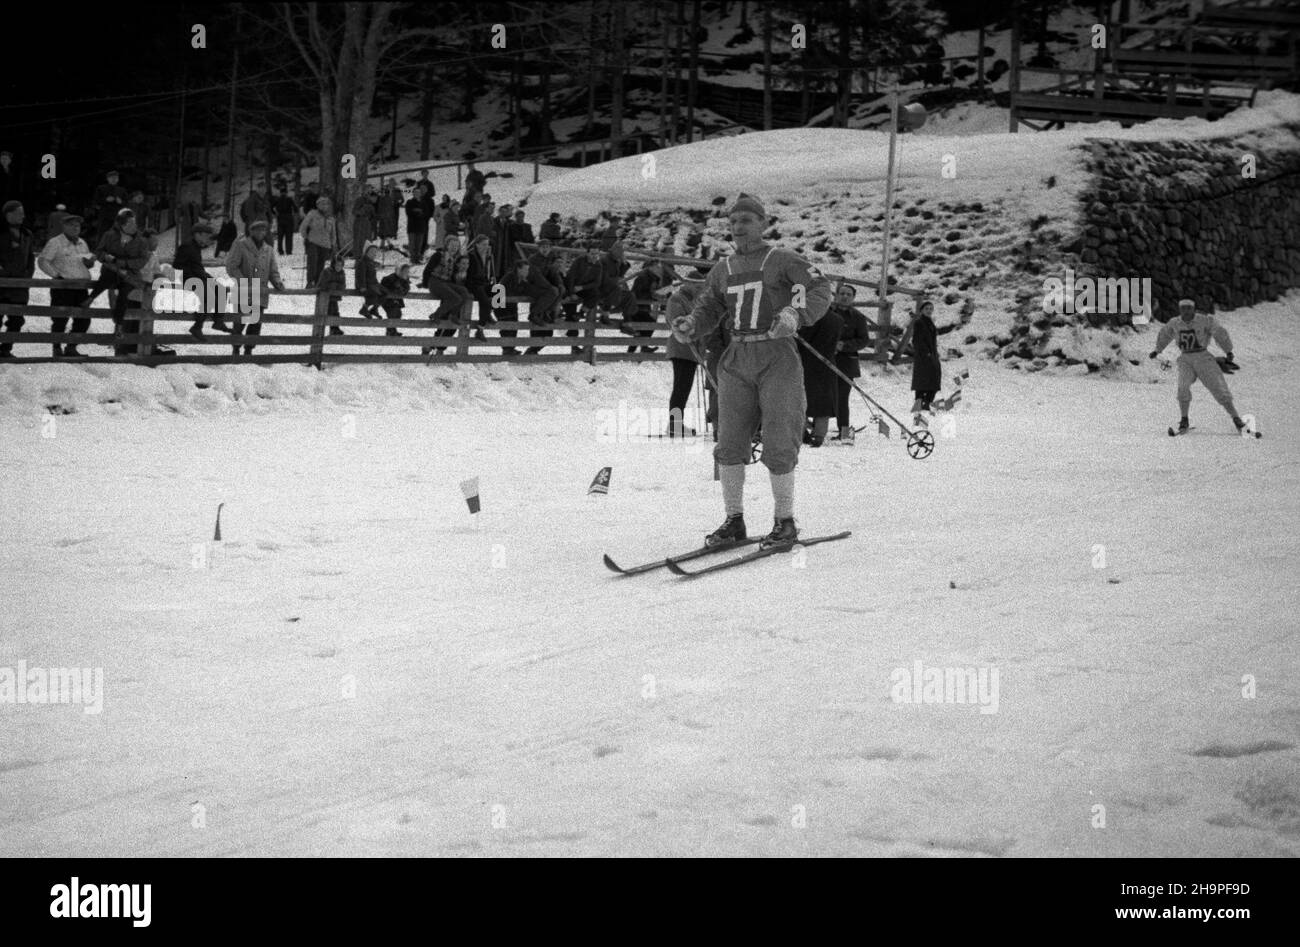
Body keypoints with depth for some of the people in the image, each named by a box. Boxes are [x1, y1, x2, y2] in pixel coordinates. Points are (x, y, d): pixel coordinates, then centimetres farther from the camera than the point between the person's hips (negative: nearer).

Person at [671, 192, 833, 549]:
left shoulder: (782, 261, 0)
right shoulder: (723, 271, 16)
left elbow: (820, 289, -10)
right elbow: (708, 310, 15)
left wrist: (796, 313, -28)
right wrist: (689, 325, -8)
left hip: (777, 359, -5)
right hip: (737, 362, 5)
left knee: (778, 445, -5)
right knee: (730, 443, 0)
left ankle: (785, 522, 6)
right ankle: (733, 520, 9)